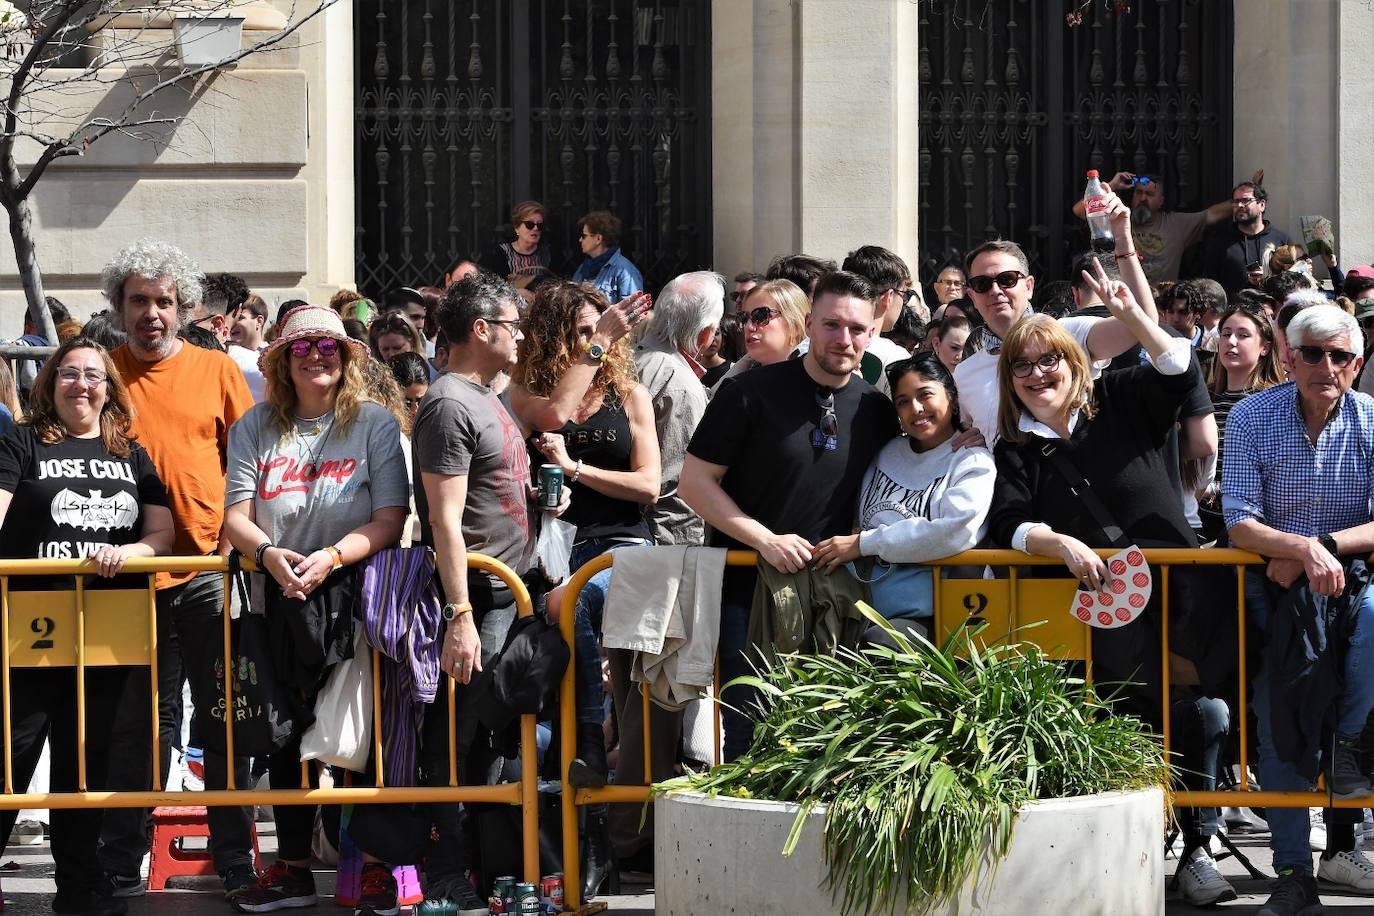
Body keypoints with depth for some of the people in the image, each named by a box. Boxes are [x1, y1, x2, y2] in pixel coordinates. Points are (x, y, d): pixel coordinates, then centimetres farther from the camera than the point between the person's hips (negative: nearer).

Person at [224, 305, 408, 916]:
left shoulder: (374, 423, 0)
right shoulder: (255, 429, 8)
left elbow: (389, 520, -8)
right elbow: (236, 516, 2)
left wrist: (332, 557, -23)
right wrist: (269, 555, -19)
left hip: (357, 596, -3)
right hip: (282, 600, 3)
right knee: (285, 734, 9)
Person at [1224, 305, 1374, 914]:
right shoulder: (1251, 418, -5)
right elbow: (1239, 525, -11)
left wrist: (1324, 549, -24)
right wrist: (1303, 549, -29)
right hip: (1274, 580, -1)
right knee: (1279, 702, -20)